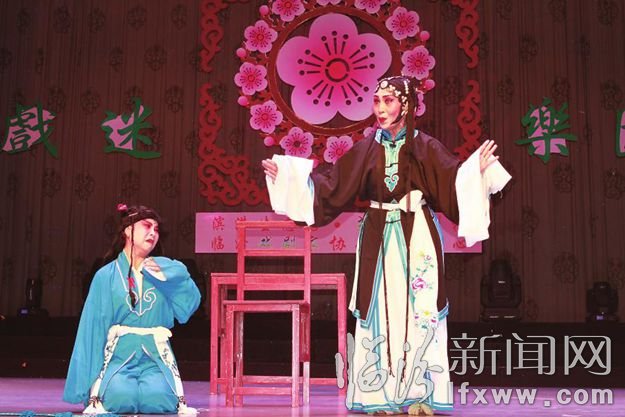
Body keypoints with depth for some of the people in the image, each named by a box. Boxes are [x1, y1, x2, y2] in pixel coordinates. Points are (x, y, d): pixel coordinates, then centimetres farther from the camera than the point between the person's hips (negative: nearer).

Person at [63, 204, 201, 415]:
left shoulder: (163, 269, 10)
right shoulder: (106, 276, 5)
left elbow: (189, 304, 1)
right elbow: (93, 326, 5)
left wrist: (167, 274, -11)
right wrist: (87, 382, 2)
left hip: (156, 356, 1)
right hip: (119, 355, -1)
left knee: (159, 399, -26)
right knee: (120, 398, -27)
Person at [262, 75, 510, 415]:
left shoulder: (425, 147, -1)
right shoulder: (366, 148, 6)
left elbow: (454, 179, -9)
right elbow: (330, 183, 8)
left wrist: (477, 168, -27)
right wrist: (286, 173, 5)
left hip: (417, 238, -3)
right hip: (378, 239, 3)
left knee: (418, 311, -3)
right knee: (379, 312, 3)